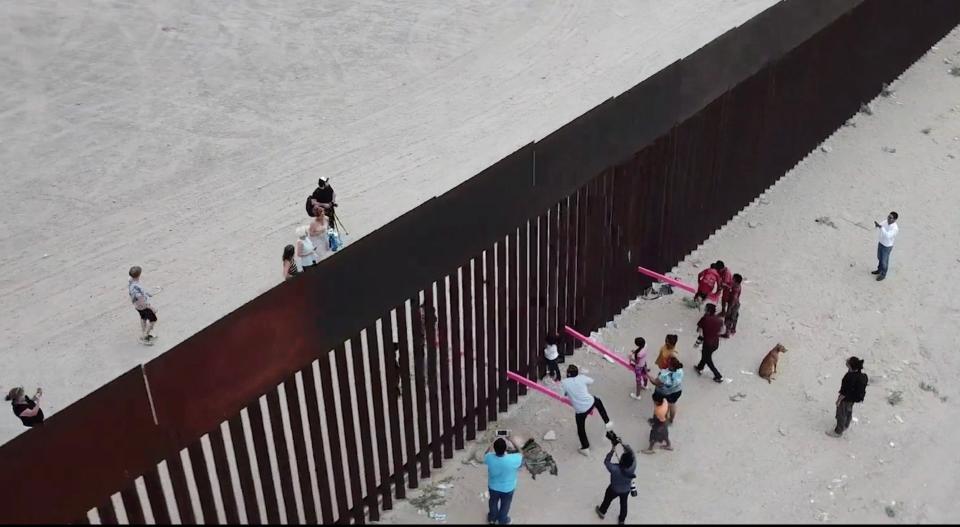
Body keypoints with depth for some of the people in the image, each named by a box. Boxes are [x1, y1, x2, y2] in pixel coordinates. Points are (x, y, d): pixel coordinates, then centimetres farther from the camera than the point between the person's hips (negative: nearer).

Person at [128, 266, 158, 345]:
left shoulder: (130, 281, -15)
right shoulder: (137, 288, -42)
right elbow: (142, 303, -35)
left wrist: (146, 293, 19)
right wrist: (152, 308, -23)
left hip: (137, 305, 8)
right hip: (143, 306, -8)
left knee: (143, 317, 30)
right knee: (153, 320, 13)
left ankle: (143, 335, 49)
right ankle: (144, 338, 24)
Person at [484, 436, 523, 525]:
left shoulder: (489, 458, -33)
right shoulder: (513, 459, -39)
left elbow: (486, 454, -5)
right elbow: (521, 455, -14)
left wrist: (492, 444, 0)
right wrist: (510, 441, -11)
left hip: (493, 487, 2)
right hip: (507, 488, -2)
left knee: (493, 502, 31)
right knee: (505, 505, 27)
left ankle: (492, 519, 55)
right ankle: (502, 521, 51)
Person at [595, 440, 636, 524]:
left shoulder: (615, 469, -43)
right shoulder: (633, 466, -36)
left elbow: (606, 462, -25)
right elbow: (632, 454, -23)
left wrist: (612, 451, -26)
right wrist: (624, 444, -27)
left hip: (614, 490, -2)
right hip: (626, 490, 2)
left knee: (607, 500, 28)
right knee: (623, 503, 28)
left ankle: (602, 512, 56)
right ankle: (622, 520, 50)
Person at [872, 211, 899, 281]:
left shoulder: (895, 228, -34)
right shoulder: (886, 221, -13)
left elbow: (887, 236, -43)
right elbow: (880, 225, -2)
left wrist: (881, 227, -50)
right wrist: (877, 224, -27)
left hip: (887, 246, -7)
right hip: (881, 243, 7)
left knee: (884, 261, 14)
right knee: (879, 258, 26)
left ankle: (883, 274, 35)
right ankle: (879, 270, 49)